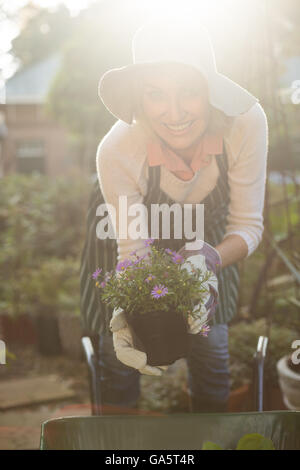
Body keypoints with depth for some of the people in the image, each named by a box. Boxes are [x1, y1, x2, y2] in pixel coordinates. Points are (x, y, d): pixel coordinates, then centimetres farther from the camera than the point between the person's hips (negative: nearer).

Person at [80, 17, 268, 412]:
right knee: (120, 353, 4)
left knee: (211, 347, 8)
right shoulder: (117, 151, -37)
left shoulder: (246, 121, -35)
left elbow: (248, 224, -24)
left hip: (206, 238, 2)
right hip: (132, 229, -1)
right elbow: (133, 249, -26)